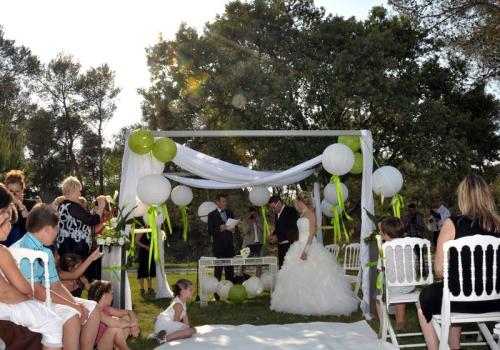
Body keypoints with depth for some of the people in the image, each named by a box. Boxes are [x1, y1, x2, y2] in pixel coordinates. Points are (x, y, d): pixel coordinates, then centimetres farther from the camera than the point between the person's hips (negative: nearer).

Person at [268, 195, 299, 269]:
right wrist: (273, 236, 4)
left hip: (290, 245, -8)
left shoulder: (291, 211, -7)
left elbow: (293, 229, -15)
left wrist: (277, 237, -17)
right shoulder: (277, 214, 19)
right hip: (281, 246, 8)